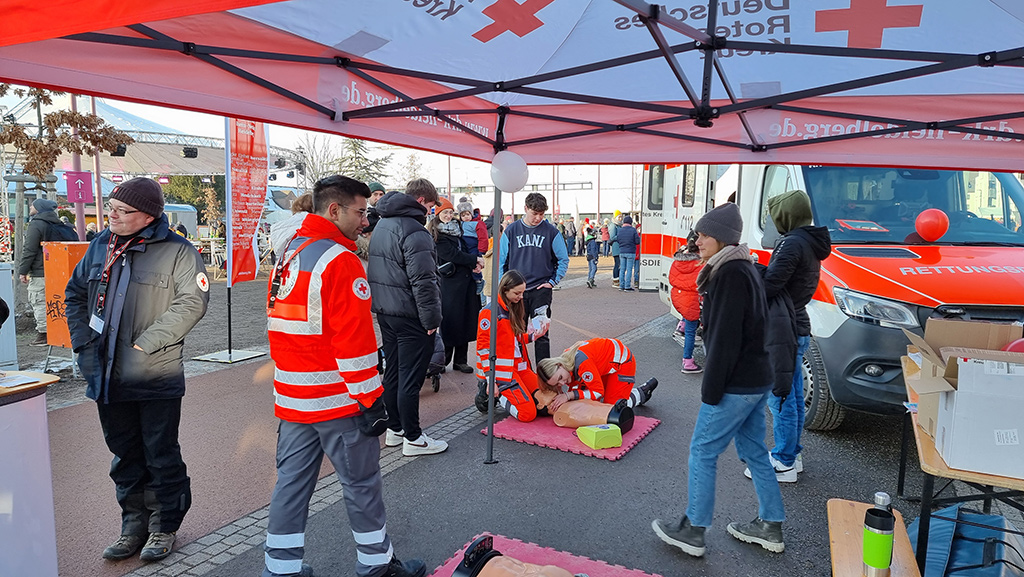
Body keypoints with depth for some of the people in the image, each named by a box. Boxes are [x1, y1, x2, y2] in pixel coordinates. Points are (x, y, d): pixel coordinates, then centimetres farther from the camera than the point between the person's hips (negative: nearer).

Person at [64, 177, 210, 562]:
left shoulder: (177, 251, -9)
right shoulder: (100, 246, 9)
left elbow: (192, 302, -16)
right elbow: (76, 294, 18)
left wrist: (145, 343, -18)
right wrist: (84, 344, 6)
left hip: (156, 377, -5)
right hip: (107, 376, 6)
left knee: (161, 456, 6)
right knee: (125, 456, 17)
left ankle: (164, 527, 24)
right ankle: (134, 523, 33)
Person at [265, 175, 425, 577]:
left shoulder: (288, 254, 11)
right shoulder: (340, 260, -17)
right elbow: (353, 339, -22)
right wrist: (370, 398, -16)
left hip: (293, 398, 8)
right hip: (337, 399, -8)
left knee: (292, 480, 14)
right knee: (362, 483, 7)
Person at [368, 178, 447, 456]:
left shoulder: (381, 226, 13)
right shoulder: (414, 231, -19)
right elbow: (423, 282, -24)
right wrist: (432, 319, -17)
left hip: (385, 311, 9)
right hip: (409, 316, -9)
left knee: (392, 372, 18)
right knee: (410, 378, -1)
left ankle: (394, 428, 29)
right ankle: (412, 438, 9)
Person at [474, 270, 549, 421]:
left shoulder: (513, 308, 14)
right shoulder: (490, 311, -13)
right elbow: (483, 346, -15)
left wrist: (534, 336, 4)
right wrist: (490, 379, -19)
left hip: (519, 366, 9)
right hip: (502, 371, -9)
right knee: (528, 413, -16)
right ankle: (490, 393, 2)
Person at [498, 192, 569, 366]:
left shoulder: (551, 231, -1)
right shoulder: (511, 231, 2)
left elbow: (563, 259, 6)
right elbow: (502, 261, 7)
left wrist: (553, 281, -2)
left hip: (541, 290, -2)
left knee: (541, 334, -1)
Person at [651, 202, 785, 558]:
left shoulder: (730, 274, -19)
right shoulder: (745, 269, 12)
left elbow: (724, 338, -22)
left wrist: (711, 390, -18)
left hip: (735, 385, -10)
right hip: (757, 380, 10)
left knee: (702, 452, 2)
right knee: (754, 452, 18)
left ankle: (693, 531, 13)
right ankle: (770, 528, 29)